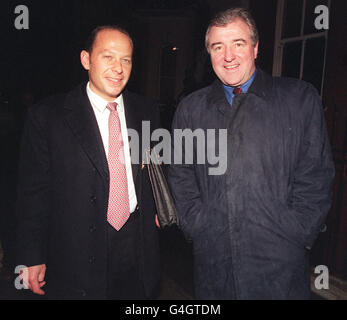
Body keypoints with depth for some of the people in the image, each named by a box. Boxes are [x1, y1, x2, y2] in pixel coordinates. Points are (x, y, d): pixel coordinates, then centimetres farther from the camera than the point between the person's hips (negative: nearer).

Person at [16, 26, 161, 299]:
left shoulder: (146, 110, 3)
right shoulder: (47, 116, -9)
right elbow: (34, 192, -6)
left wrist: (156, 211, 6)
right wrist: (33, 258, -5)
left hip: (139, 251, 4)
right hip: (77, 258, -3)